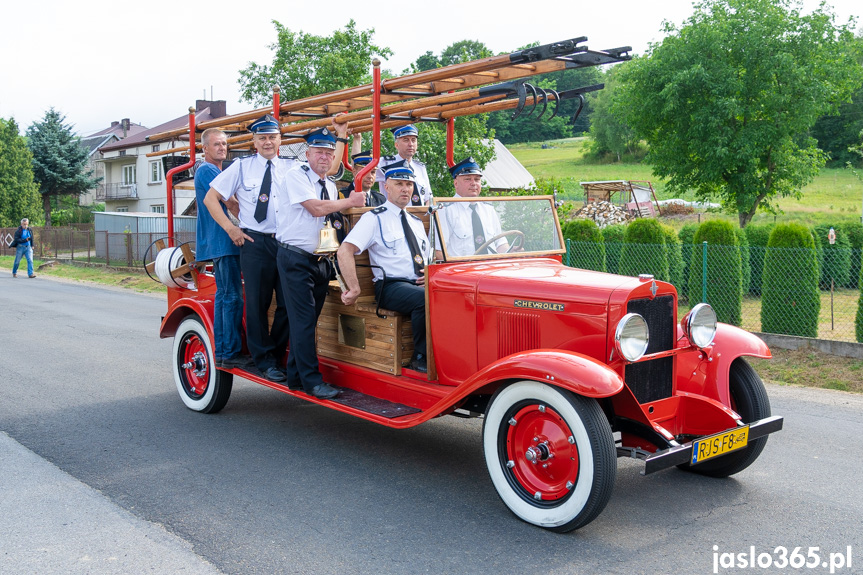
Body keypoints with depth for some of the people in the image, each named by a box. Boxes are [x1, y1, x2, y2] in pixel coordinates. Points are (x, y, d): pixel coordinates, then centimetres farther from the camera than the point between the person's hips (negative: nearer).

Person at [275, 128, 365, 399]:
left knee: (306, 320, 9)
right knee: (303, 320, -9)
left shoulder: (330, 185, 17)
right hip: (295, 259, -7)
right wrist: (350, 201, -8)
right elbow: (315, 208, -17)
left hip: (319, 260, 7)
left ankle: (295, 376, 18)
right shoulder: (296, 176, -6)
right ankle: (311, 380, -6)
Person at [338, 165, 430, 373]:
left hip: (420, 284, 6)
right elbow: (344, 251, -10)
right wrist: (354, 289, -18)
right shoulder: (374, 218, 1)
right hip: (391, 287, -6)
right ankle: (420, 357, -19)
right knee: (428, 298, -36)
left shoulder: (416, 222, 24)